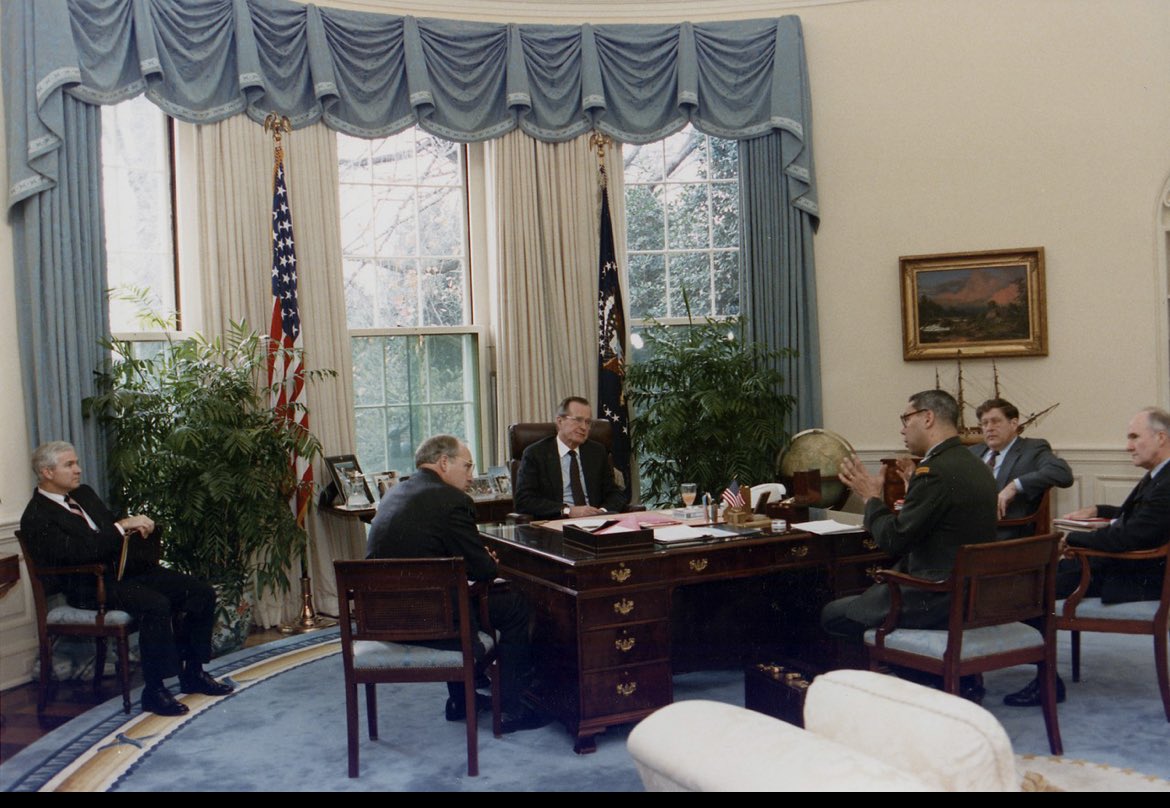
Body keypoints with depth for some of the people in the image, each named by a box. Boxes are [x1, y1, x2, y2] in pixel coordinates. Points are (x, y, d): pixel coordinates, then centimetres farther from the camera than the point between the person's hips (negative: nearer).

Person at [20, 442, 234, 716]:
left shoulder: (84, 494, 18)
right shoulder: (36, 518, -9)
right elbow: (80, 552, -22)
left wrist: (139, 526, 1)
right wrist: (122, 526, -22)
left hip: (127, 568, 8)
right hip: (92, 586, -8)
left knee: (202, 592, -7)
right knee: (156, 605, -35)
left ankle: (192, 673, 4)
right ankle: (154, 692, -23)